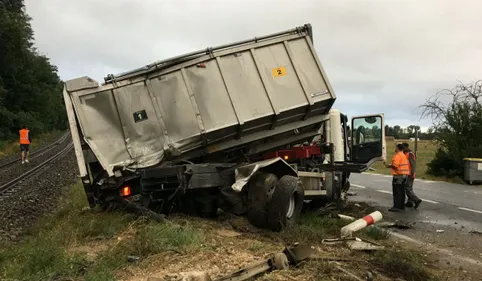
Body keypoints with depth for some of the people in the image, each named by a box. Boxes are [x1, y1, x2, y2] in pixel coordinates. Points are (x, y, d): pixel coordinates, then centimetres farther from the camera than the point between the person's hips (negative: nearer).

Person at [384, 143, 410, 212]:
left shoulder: (397, 155, -13)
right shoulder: (404, 156, 18)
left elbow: (395, 165, -24)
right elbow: (403, 165, 16)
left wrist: (389, 166, -8)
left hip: (398, 175, -10)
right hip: (405, 175, 10)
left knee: (397, 191, -8)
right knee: (401, 191, 14)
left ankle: (397, 207, -9)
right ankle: (402, 206, 18)